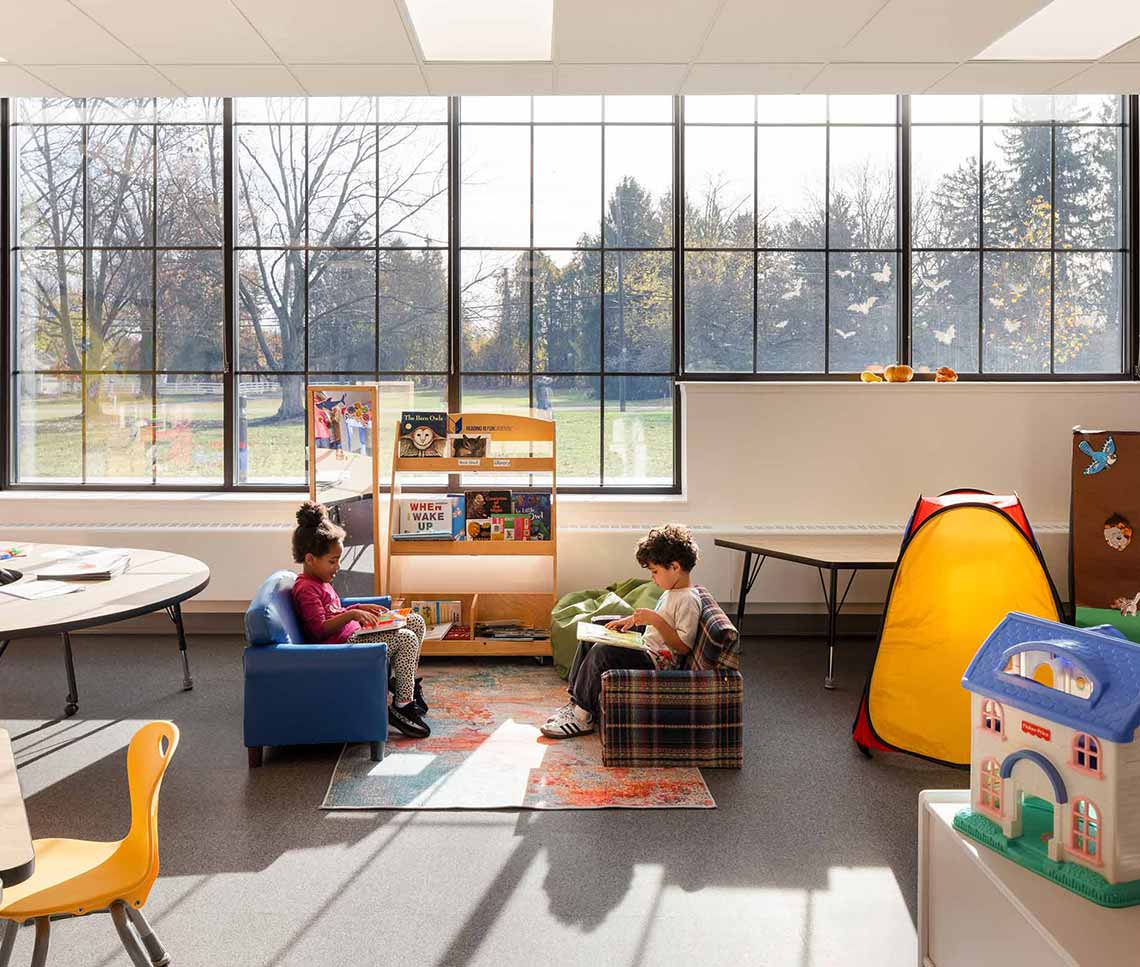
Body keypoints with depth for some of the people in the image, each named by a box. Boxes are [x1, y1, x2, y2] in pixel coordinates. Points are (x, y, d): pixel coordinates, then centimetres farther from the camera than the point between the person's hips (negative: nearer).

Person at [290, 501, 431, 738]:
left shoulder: (320, 581, 18)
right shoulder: (306, 589, -15)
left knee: (416, 622, 5)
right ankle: (402, 706, -14)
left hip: (352, 632, 11)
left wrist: (363, 609, 14)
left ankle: (404, 681, 15)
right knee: (406, 639, -24)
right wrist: (352, 614, -29)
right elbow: (320, 629, -23)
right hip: (342, 644, -11)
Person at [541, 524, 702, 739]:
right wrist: (632, 619, 12)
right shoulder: (670, 592, 13)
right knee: (589, 640, 10)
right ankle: (575, 700, 8)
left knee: (602, 652, -26)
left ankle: (583, 717, -14)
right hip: (646, 652, 11)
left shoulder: (688, 600, -17)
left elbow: (683, 646, -22)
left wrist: (655, 619, -26)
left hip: (658, 662, -11)